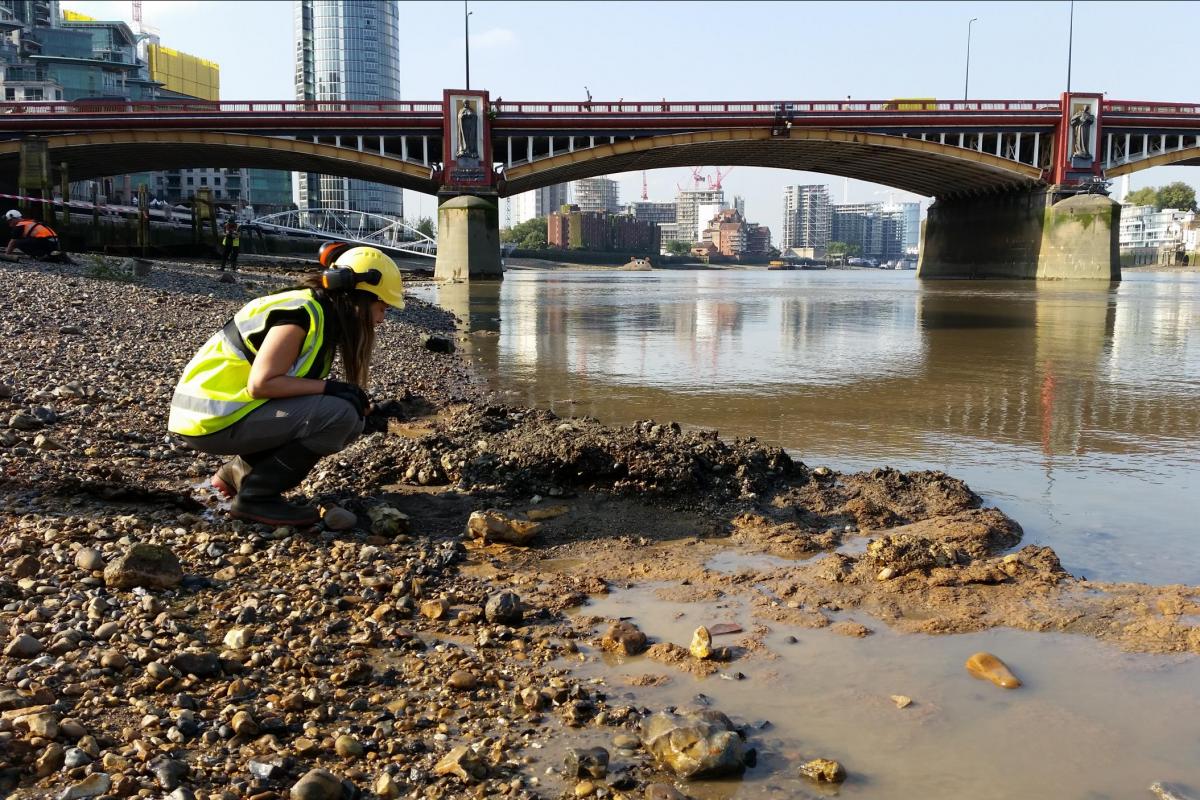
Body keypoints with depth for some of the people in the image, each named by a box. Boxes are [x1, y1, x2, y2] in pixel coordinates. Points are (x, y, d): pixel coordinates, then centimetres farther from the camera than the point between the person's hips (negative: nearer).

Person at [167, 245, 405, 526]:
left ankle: (240, 472, 14)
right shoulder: (302, 314, -18)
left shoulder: (321, 314, 10)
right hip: (214, 419, -10)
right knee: (340, 415, -21)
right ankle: (255, 496, -9)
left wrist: (358, 407, 4)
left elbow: (293, 385, 12)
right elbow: (260, 384, -24)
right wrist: (329, 387, -18)